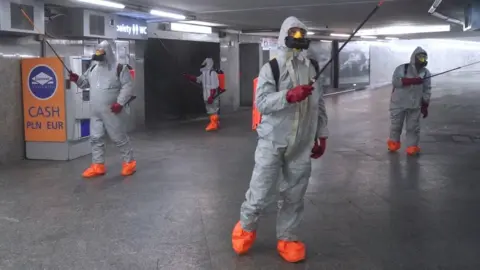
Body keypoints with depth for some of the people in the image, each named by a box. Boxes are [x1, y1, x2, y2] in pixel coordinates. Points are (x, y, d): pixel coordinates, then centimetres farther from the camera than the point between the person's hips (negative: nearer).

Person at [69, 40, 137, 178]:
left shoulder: (119, 68, -8)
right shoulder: (93, 68, 12)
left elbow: (128, 86, -13)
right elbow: (85, 82, 19)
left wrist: (120, 103, -21)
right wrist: (77, 79, -3)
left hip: (112, 111, -6)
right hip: (96, 113, 6)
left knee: (119, 137, 1)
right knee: (96, 138, 9)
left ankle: (129, 162, 15)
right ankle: (98, 165, 18)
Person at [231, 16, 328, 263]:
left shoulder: (313, 68, 7)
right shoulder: (271, 68, -6)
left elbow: (320, 105, 13)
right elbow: (261, 102, -16)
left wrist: (321, 135, 13)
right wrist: (289, 95, -31)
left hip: (302, 144, 4)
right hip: (272, 141, -4)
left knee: (294, 194, 9)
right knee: (261, 191, -1)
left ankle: (287, 238, 25)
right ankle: (246, 227, 26)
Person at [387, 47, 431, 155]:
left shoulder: (425, 73, 3)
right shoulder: (402, 68, -6)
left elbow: (427, 91, 5)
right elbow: (395, 81, -21)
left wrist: (425, 106, 1)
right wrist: (413, 80, -29)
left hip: (415, 105, 2)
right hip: (398, 103, -2)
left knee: (413, 127, 2)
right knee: (396, 125, 10)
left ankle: (412, 147, 13)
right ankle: (394, 142, 31)